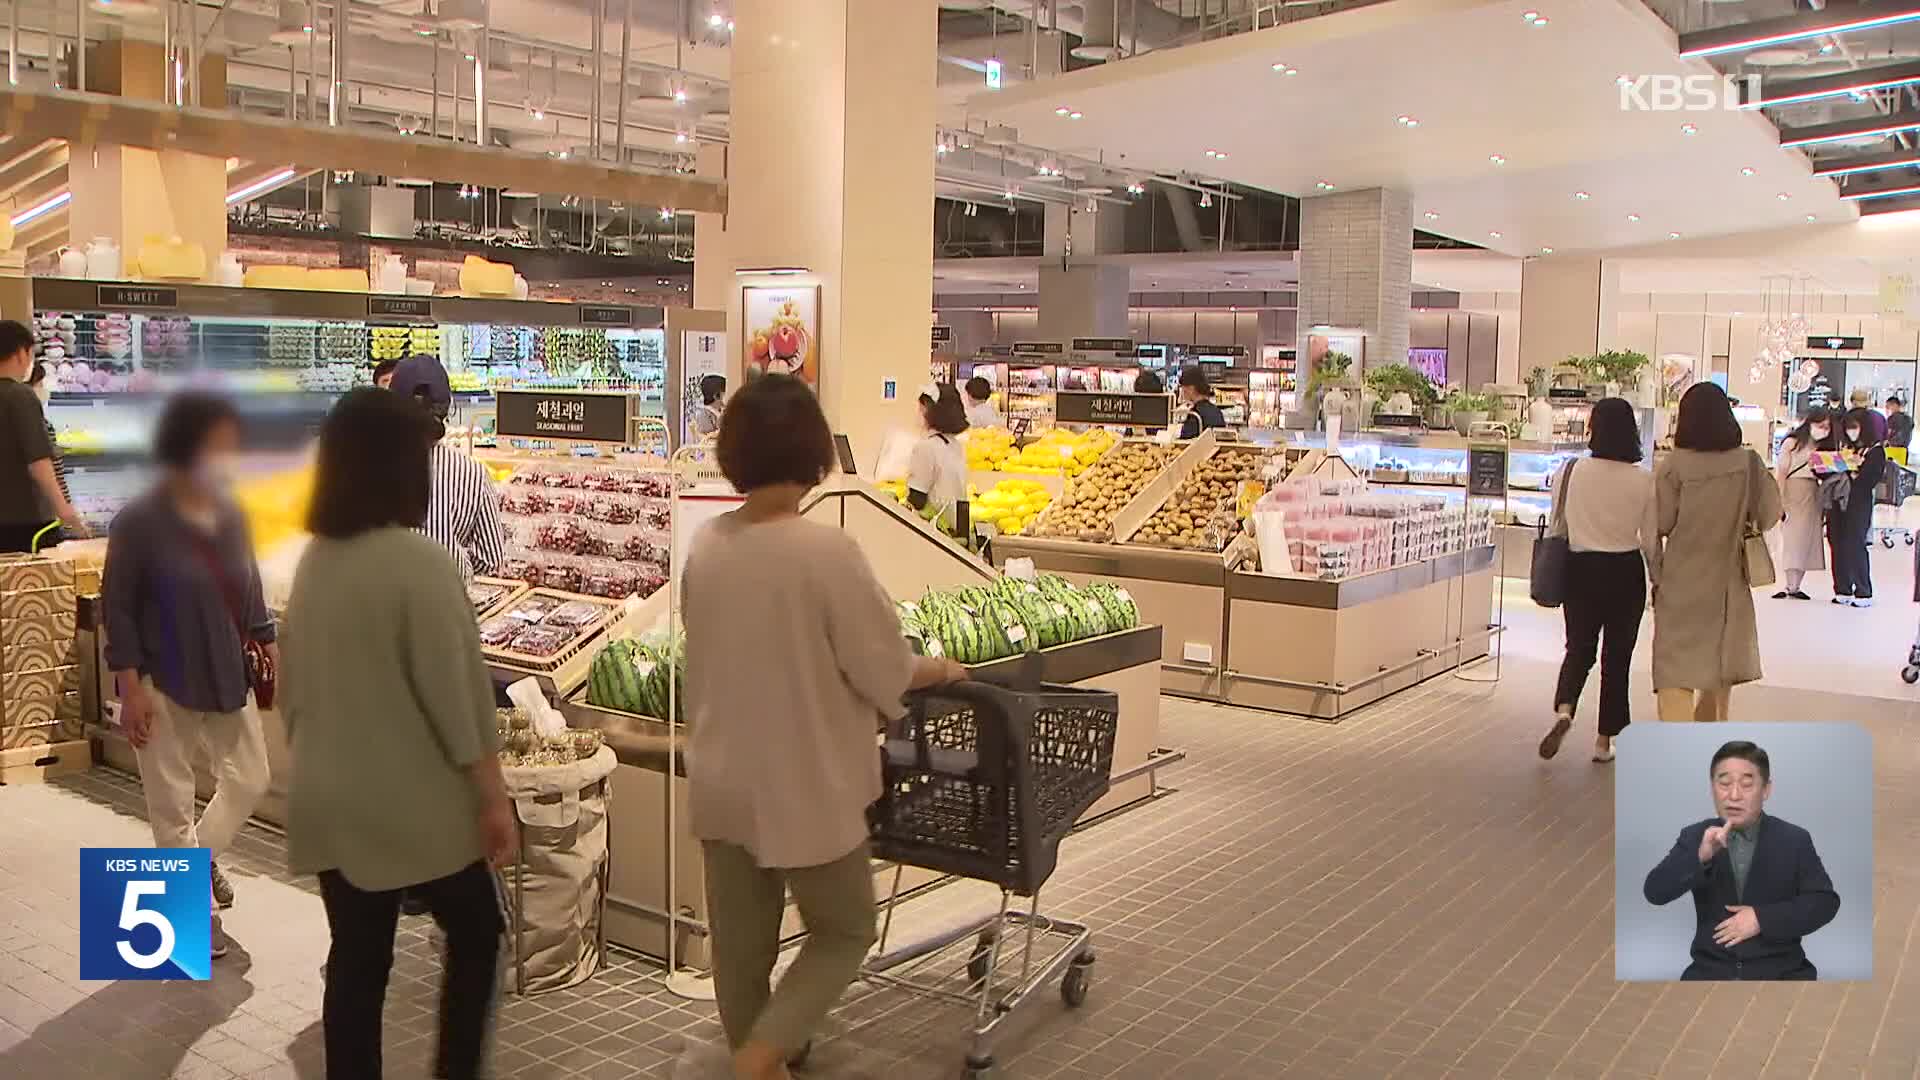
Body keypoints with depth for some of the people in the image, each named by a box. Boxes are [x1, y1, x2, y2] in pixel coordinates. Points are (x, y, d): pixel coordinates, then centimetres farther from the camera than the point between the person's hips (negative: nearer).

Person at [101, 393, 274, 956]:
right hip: (165, 683, -6)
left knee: (249, 780, 14)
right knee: (172, 799, 6)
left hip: (228, 676, 6)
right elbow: (118, 610, -11)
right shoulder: (139, 522, -14)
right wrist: (131, 688, -14)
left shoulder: (232, 516, 2)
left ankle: (201, 858, 41)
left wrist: (271, 651, 12)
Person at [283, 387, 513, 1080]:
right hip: (414, 801, -6)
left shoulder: (314, 561, 5)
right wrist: (493, 797, -11)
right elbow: (457, 692, -18)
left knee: (356, 957, 13)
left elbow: (295, 682, 13)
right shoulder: (418, 562, -18)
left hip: (330, 800, 7)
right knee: (475, 932, 13)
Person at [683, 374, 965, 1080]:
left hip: (722, 783, 6)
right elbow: (884, 670, -14)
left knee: (740, 942, 18)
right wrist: (940, 669, 6)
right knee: (843, 930, 15)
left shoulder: (706, 545, -3)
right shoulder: (826, 551, -21)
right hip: (805, 788, -5)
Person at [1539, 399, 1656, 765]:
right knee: (1617, 656, 12)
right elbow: (1650, 541, -4)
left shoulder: (1569, 472, -7)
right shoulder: (1644, 480, -9)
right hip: (1625, 573, -1)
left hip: (1581, 569, 1)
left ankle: (1563, 710, -10)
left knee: (1579, 649, 16)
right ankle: (1604, 740, 18)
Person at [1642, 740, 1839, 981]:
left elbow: (1826, 902, 1)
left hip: (1780, 970, 0)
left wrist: (1762, 919, -12)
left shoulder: (1795, 839, 5)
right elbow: (1655, 893, -6)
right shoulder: (1695, 837, 5)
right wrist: (1700, 857, -22)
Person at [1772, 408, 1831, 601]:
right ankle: (1784, 585, -7)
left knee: (1807, 540, 3)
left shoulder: (1824, 447, 12)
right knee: (1788, 539, -7)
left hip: (1813, 497, 5)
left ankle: (1795, 586, 9)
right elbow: (1781, 473, -6)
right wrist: (1780, 502, -13)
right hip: (1792, 493, -5)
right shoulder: (1792, 442, -2)